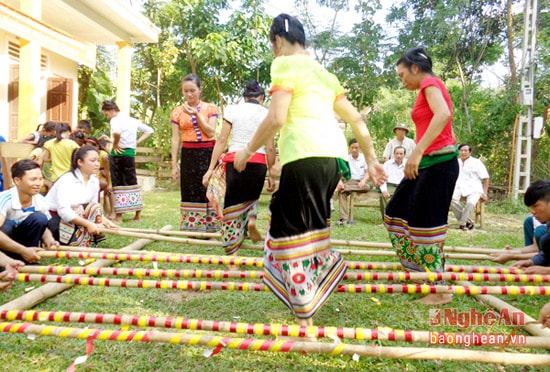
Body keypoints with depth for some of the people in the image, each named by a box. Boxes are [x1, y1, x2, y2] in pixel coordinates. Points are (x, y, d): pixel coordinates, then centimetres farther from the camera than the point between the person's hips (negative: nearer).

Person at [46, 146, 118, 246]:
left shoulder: (94, 181, -1)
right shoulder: (67, 179, -22)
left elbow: (95, 209, -2)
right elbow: (63, 210, -32)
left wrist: (105, 220, -19)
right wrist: (88, 224, -36)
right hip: (51, 218, -8)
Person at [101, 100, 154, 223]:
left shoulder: (115, 120, -8)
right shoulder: (132, 120, 14)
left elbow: (117, 132, -31)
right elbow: (149, 130, 20)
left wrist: (115, 144, -14)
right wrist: (137, 142, 11)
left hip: (118, 153, -6)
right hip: (131, 153, 6)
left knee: (118, 184, 1)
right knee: (132, 182, 12)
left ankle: (118, 216, 6)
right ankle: (138, 214, 15)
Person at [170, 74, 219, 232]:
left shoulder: (210, 108, 4)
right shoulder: (177, 111, 6)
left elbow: (211, 132, -6)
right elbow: (175, 139, 3)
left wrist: (197, 114, -11)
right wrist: (174, 164, -1)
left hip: (207, 153, -1)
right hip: (188, 155, 1)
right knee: (190, 192, 4)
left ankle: (209, 227, 7)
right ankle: (192, 228, 12)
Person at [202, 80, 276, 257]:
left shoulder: (233, 110, 7)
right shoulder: (267, 114, 8)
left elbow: (221, 140, 1)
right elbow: (270, 148, 5)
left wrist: (210, 169, 1)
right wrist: (271, 175, 12)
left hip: (234, 161, -1)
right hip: (258, 163, 1)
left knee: (233, 205, 9)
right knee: (251, 196, 31)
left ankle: (232, 254, 9)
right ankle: (251, 218, 2)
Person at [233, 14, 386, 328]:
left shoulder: (286, 64, 4)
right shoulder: (323, 72, 26)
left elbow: (276, 118, -9)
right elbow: (356, 119, 23)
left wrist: (248, 151, 3)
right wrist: (371, 159, 26)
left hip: (305, 153, -8)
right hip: (334, 153, 8)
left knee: (293, 231, 0)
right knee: (307, 224, 24)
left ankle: (305, 319, 6)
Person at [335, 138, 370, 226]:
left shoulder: (365, 158, 7)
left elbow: (368, 172, 0)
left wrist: (363, 180, -22)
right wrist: (340, 181, -26)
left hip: (361, 182, 1)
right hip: (349, 181, 0)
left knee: (367, 187, -36)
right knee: (341, 192, -32)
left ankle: (344, 188, -33)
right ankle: (344, 218, -38)